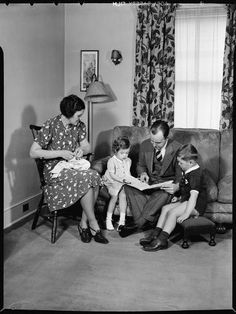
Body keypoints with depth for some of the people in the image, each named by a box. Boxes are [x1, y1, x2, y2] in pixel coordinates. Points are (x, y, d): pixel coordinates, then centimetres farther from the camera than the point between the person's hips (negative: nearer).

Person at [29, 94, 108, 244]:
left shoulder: (79, 125, 4)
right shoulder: (50, 126, -13)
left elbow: (87, 146, 15)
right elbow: (33, 152, -13)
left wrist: (82, 149, -10)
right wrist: (60, 153, -20)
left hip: (75, 167, 5)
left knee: (95, 177, -27)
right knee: (87, 178, -30)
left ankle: (84, 224, -14)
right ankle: (93, 224, -14)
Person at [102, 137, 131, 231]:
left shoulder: (128, 161, 10)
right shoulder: (111, 161, -10)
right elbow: (112, 175, -17)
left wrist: (130, 179, -3)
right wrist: (123, 179, -28)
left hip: (123, 183, 4)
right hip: (112, 182, -3)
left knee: (123, 194, -25)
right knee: (115, 196, -27)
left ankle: (122, 219, -25)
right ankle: (108, 219, -14)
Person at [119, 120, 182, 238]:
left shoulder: (177, 149, -13)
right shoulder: (145, 145, 0)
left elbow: (181, 175, -10)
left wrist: (177, 186, -33)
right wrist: (142, 173, -10)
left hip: (167, 183, -4)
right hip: (149, 181, 4)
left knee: (164, 193, -39)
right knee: (128, 185, -24)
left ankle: (139, 224, -28)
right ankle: (149, 223, -29)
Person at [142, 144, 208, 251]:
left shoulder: (195, 174, -21)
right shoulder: (188, 172, 11)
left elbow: (194, 195, -30)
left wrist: (186, 214, -35)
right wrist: (180, 198, 10)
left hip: (196, 205, -10)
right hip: (186, 200, 10)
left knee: (172, 213, -25)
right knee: (165, 208, -3)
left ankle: (161, 241, -22)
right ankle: (156, 236, -9)